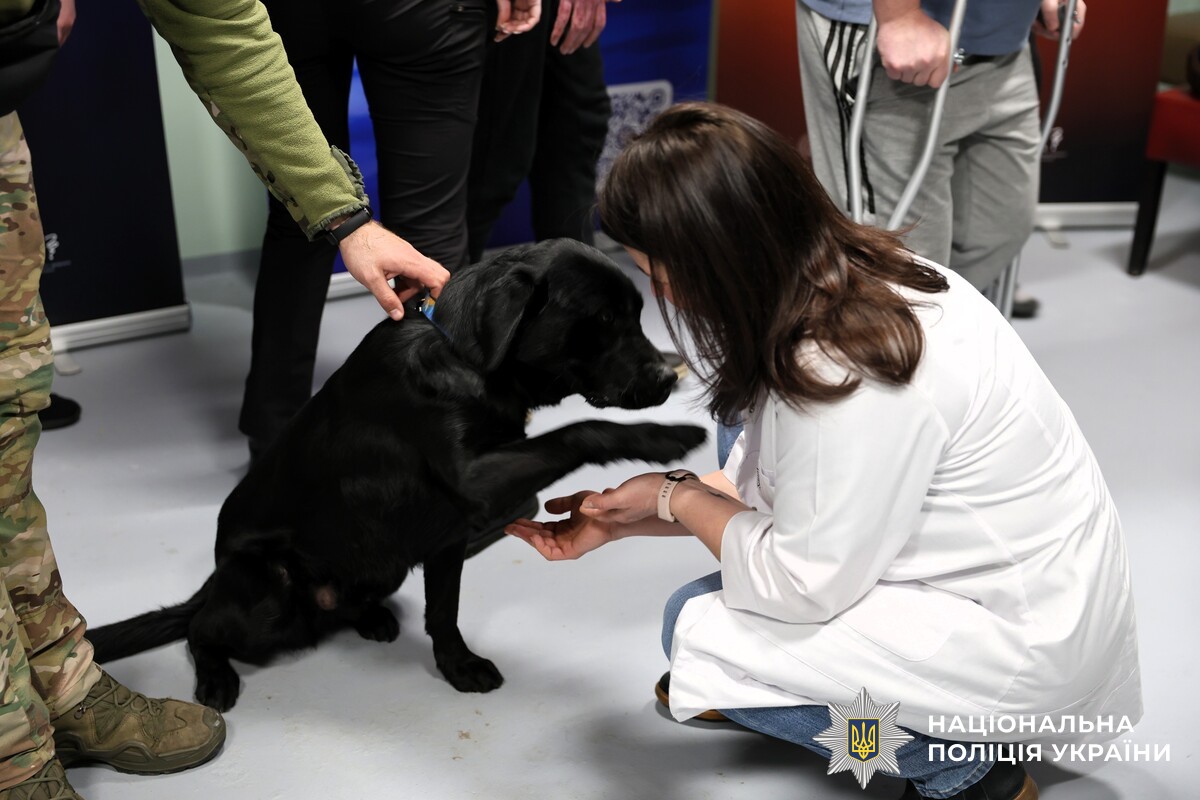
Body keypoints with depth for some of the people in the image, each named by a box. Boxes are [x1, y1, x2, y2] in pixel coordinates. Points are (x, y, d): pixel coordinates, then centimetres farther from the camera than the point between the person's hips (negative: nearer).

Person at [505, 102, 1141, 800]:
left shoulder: (846, 375, -31)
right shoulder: (844, 274, -3)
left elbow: (804, 584, -22)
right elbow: (756, 479, 6)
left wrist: (675, 498, -8)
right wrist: (619, 521, 7)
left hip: (1026, 638, -9)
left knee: (701, 628, -11)